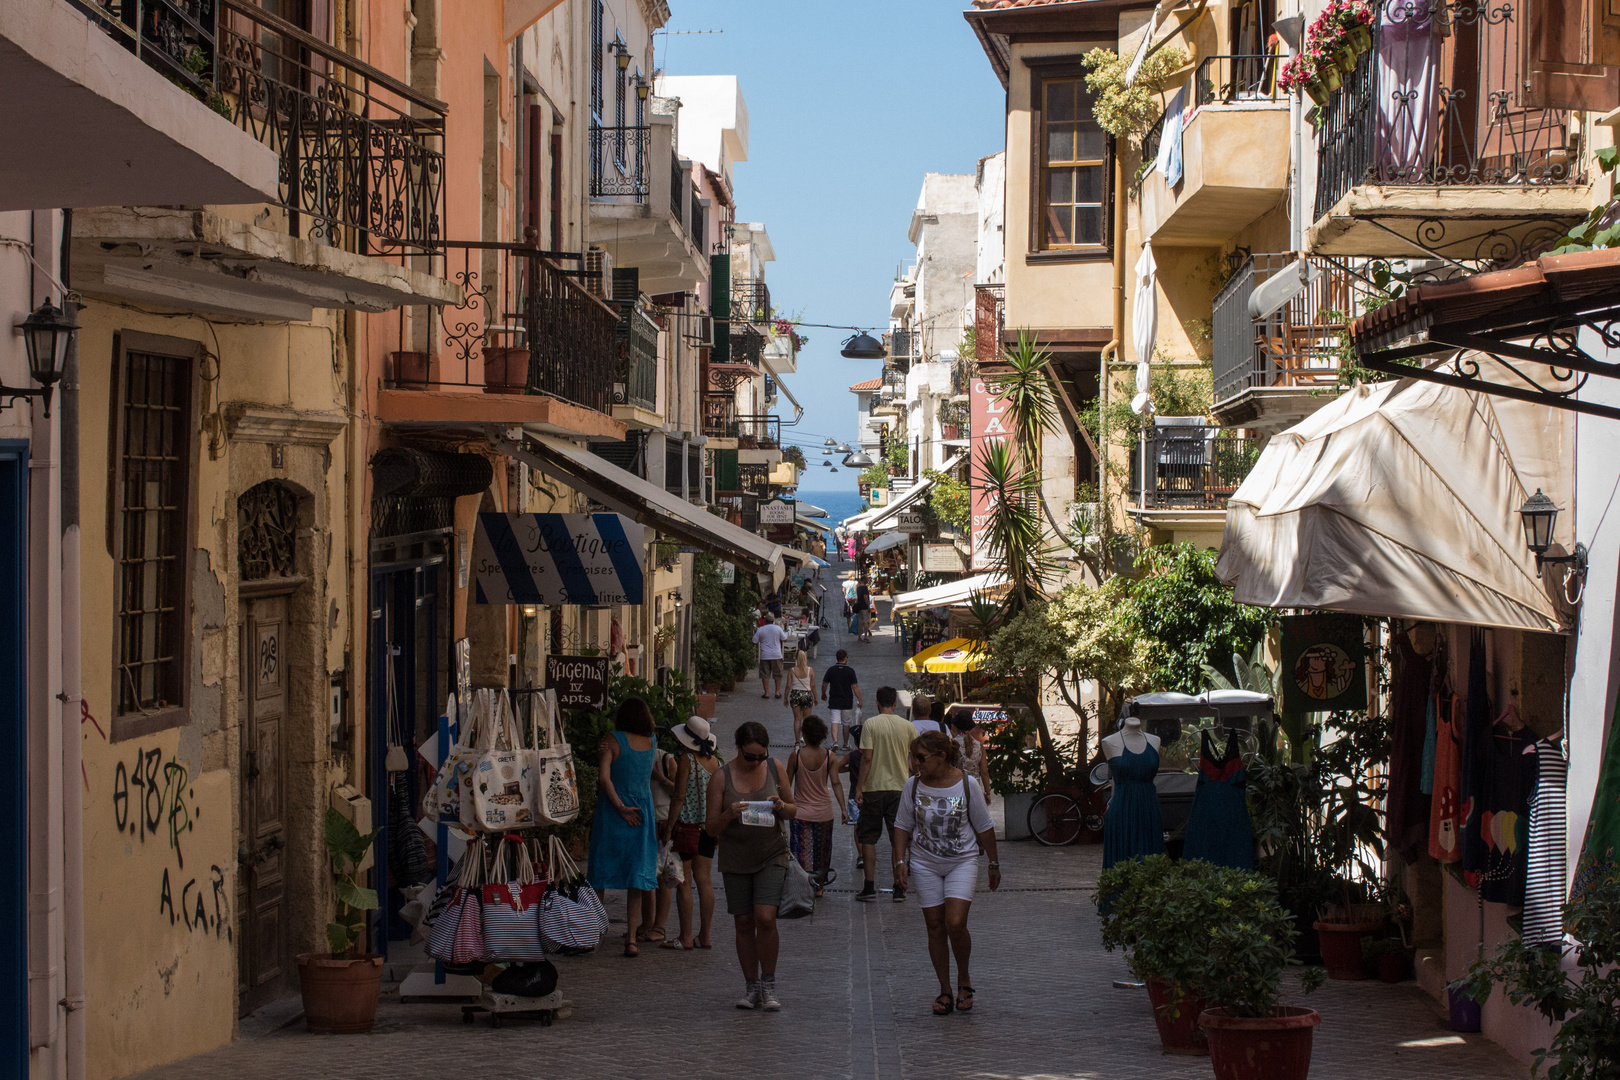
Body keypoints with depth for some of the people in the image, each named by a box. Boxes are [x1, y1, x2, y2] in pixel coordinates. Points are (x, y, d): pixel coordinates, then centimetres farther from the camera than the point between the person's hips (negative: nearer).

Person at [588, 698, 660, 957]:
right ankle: (631, 938, 0)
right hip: (643, 814, 3)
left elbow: (604, 776, -17)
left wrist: (620, 806, -13)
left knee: (601, 876, 7)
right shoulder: (650, 742, 4)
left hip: (611, 814, -3)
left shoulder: (613, 739, -8)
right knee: (637, 876, 5)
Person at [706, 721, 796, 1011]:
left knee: (765, 919, -13)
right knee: (744, 923, 4)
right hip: (736, 858, 0)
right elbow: (712, 828, -3)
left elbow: (793, 811, 10)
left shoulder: (775, 768, 0)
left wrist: (782, 807, -13)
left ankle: (769, 986, 0)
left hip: (771, 856, 0)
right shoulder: (721, 778, -6)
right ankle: (751, 987, 15)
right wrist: (729, 814, -24)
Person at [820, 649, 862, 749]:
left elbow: (824, 684, 3)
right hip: (847, 702, 0)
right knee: (846, 723, 14)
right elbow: (855, 687, -9)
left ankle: (835, 741, -27)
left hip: (834, 701, 0)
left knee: (835, 722, -5)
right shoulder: (850, 671, -7)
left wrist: (823, 694, 22)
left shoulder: (831, 670, -2)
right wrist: (860, 700, -4)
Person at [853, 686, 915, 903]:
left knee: (868, 837, 8)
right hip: (900, 787, 2)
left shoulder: (871, 724, -7)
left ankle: (870, 886, 5)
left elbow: (867, 757, -12)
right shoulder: (907, 726, 1)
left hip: (874, 787, -2)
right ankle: (899, 888, 6)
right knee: (898, 839, 7)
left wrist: (859, 787, -8)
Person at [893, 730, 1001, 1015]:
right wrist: (901, 861, -4)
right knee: (935, 927, 2)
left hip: (962, 862, -2)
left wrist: (994, 864, 5)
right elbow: (903, 826, 6)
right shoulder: (913, 786, -4)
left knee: (955, 924, -16)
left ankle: (964, 979, 9)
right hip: (925, 864, 2)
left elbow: (984, 827, 0)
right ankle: (945, 991, 13)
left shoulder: (967, 785, -9)